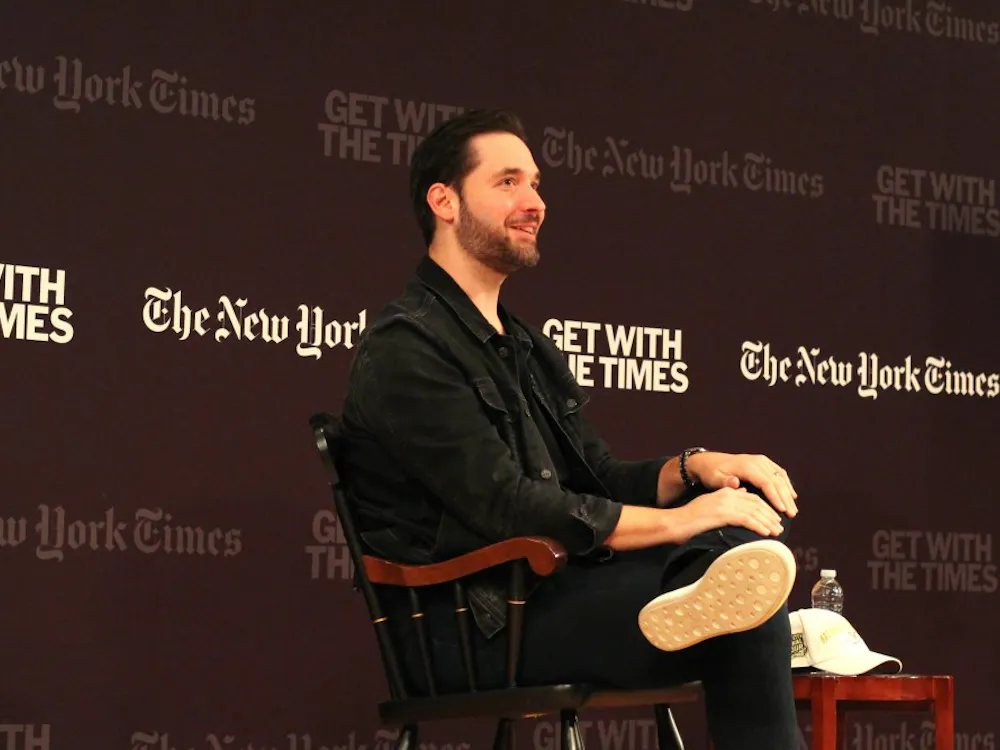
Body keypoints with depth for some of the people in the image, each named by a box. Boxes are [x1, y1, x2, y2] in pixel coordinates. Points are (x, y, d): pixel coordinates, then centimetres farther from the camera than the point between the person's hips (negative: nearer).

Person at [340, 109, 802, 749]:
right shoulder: (406, 349, -9)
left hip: (557, 587, 9)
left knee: (761, 503, -11)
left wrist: (694, 468, -3)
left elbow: (605, 480, 19)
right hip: (474, 631, -9)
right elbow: (505, 506, -18)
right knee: (752, 621, -26)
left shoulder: (527, 347, 23)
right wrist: (680, 520, -17)